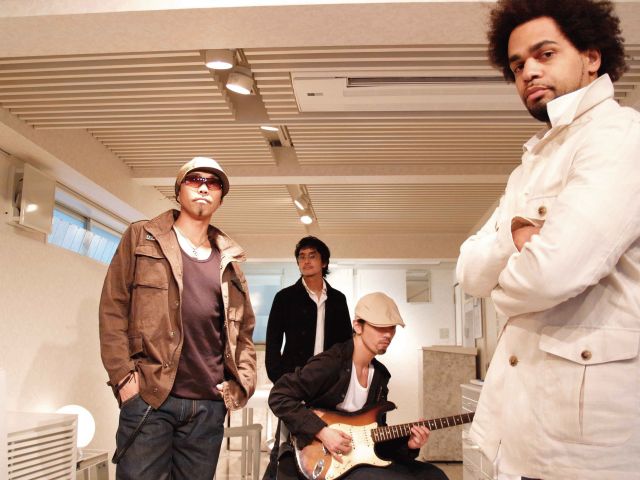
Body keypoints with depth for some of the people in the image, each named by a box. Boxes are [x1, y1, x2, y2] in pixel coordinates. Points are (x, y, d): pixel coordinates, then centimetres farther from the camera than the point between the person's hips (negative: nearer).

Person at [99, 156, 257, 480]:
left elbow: (243, 331, 19)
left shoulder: (228, 261, 16)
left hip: (209, 406, 3)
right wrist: (123, 375, -8)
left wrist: (242, 382, 5)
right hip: (148, 396, -3)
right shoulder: (141, 238, 7)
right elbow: (113, 308, 1)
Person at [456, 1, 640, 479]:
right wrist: (514, 236, -14)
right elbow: (470, 272, 8)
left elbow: (554, 270, -27)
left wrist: (503, 284, -4)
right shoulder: (535, 164, 16)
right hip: (530, 397, 8)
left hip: (590, 409, -8)